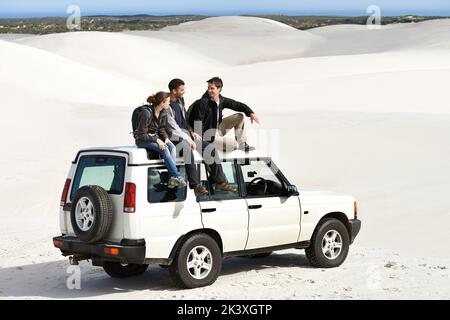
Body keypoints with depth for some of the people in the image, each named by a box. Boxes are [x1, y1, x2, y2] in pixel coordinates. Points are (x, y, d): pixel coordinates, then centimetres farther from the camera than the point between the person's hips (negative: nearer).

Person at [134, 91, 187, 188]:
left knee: (172, 146, -21)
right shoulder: (146, 113, -21)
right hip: (142, 141, -7)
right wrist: (157, 140, -27)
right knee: (164, 149, -30)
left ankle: (172, 179, -29)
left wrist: (166, 138, -7)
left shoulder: (163, 113, 3)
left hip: (155, 138, 7)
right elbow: (142, 134, -20)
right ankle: (177, 177, -28)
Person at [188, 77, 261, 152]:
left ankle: (242, 144, 12)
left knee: (240, 117, 6)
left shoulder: (222, 100, -4)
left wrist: (251, 113, -8)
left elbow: (238, 105, 6)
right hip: (207, 134, -8)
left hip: (217, 129, 8)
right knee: (235, 145, -21)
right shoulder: (203, 103, -24)